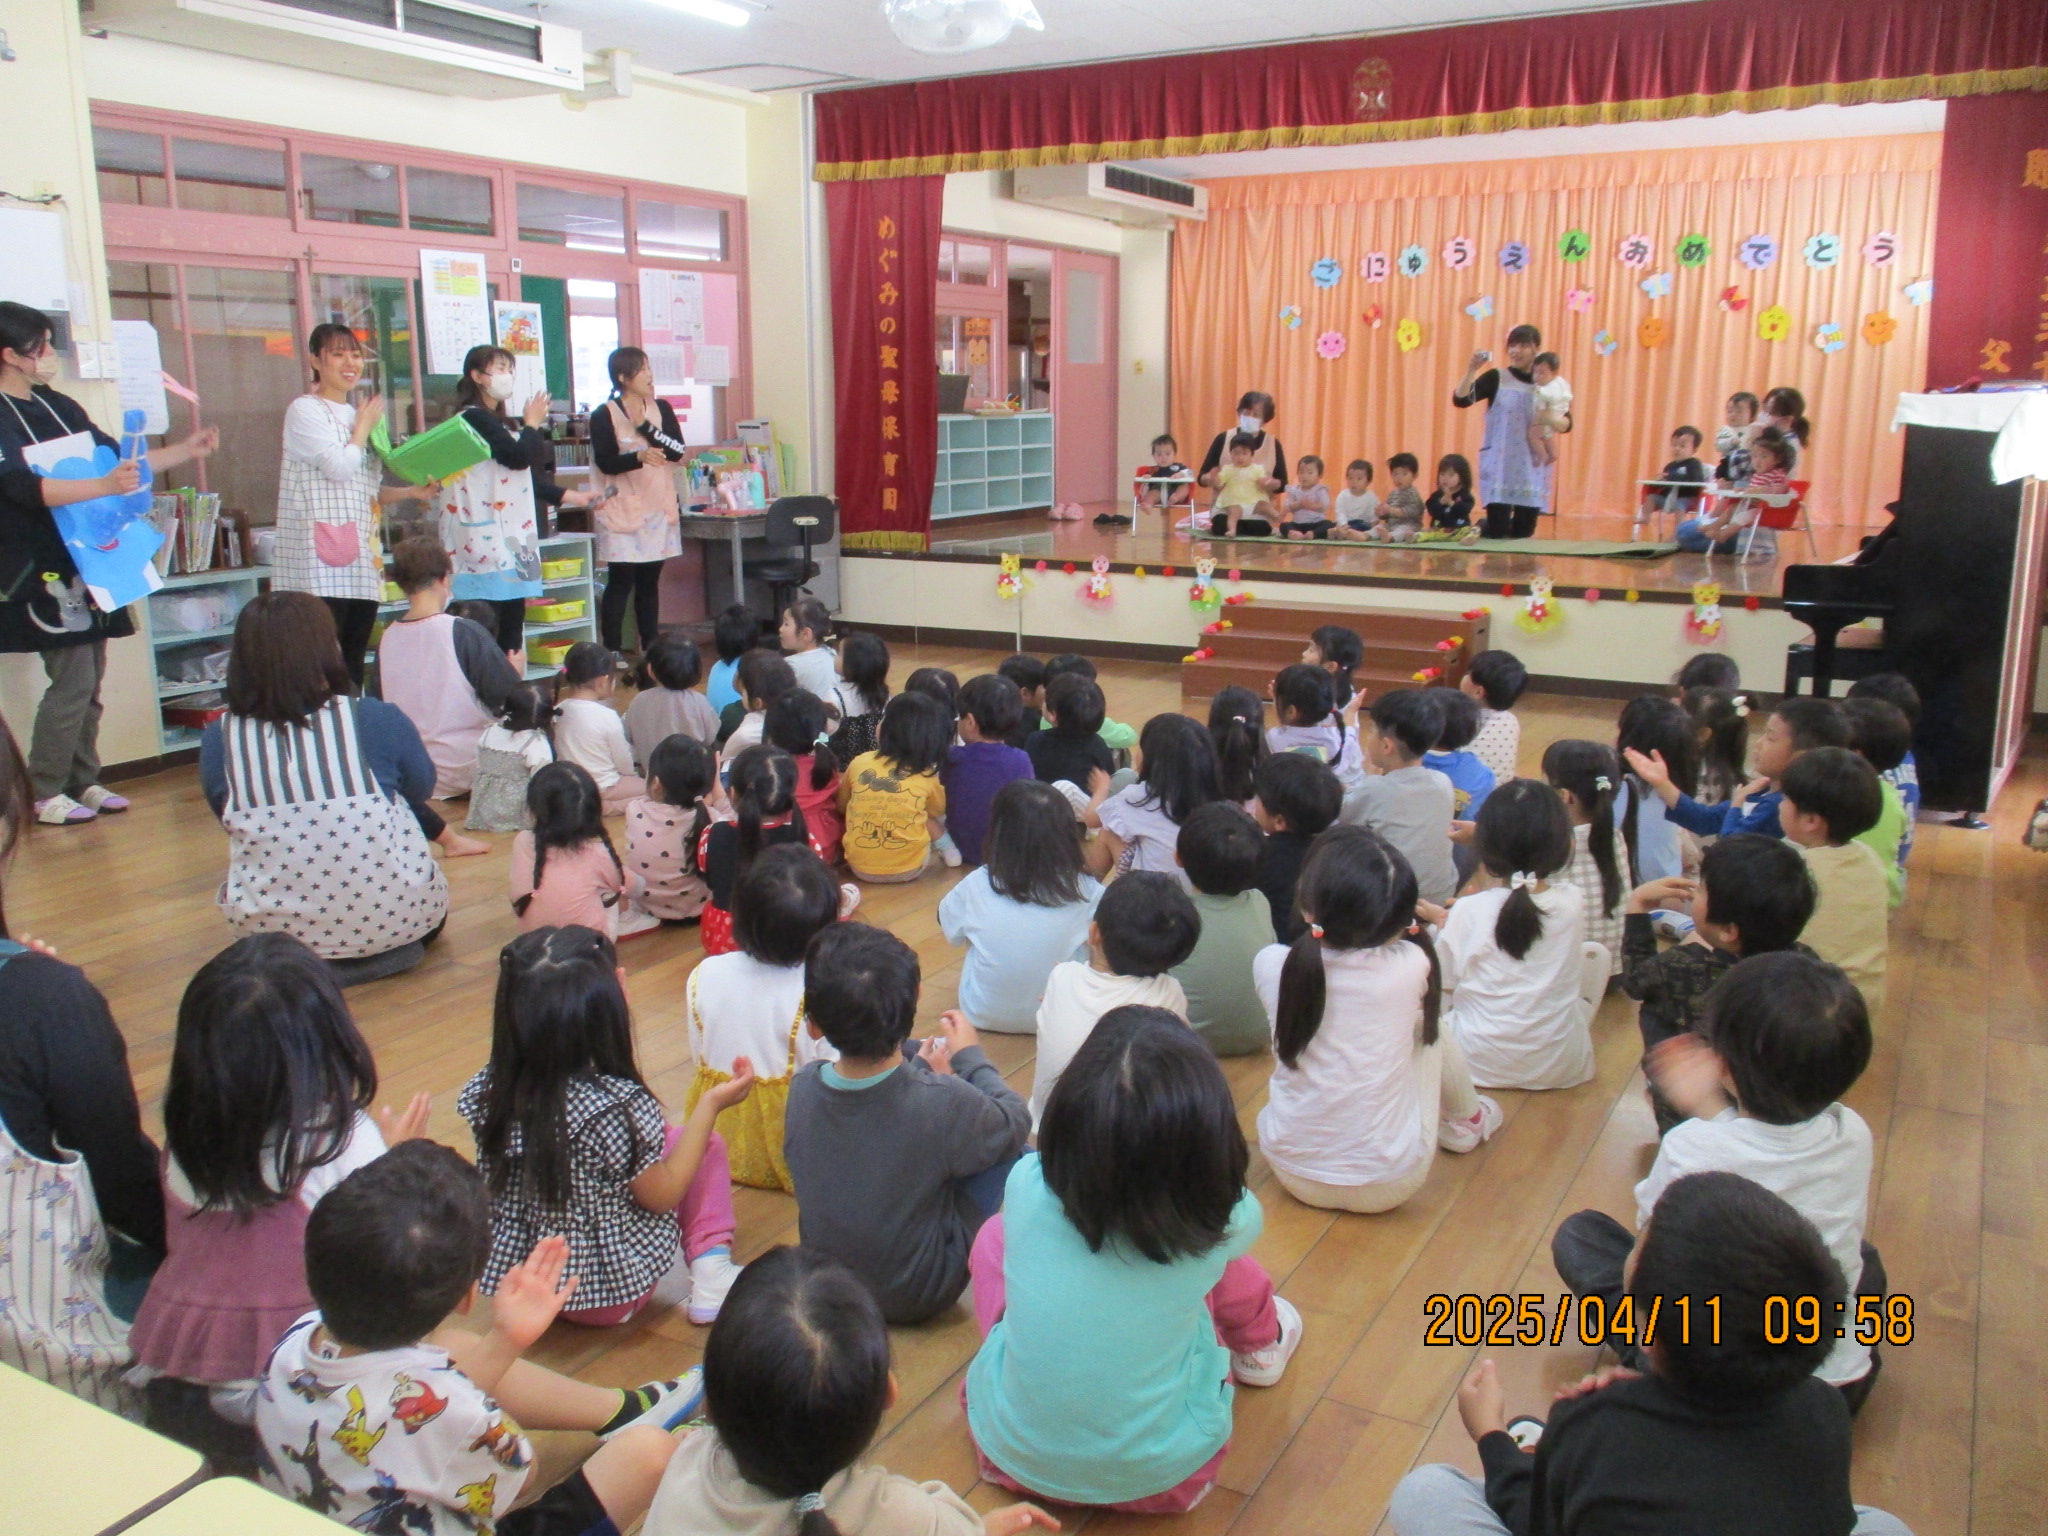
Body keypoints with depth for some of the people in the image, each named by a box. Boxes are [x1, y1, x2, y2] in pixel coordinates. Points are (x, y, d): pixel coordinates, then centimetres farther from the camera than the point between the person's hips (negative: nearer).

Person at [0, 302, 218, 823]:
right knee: (71, 680, -9)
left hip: (89, 560, 7)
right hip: (45, 568, -7)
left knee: (90, 682, 9)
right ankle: (43, 794, 2)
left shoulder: (60, 407, 13)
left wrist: (186, 450, 15)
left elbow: (117, 457, 22)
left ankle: (82, 782, 18)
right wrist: (104, 485, -35)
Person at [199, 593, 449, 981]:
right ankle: (387, 949, 16)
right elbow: (420, 789, 3)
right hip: (393, 917, -1)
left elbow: (230, 820, 9)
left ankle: (301, 963, 21)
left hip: (271, 927, 2)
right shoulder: (377, 720, -16)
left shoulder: (218, 740, -9)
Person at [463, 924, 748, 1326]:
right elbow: (661, 1197, -15)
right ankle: (710, 1269, 7)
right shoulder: (617, 1108, -31)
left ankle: (708, 1269, 20)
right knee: (707, 1144, 9)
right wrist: (711, 1105, -9)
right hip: (614, 1292, -5)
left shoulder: (488, 1092, -16)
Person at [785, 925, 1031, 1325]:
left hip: (823, 1282, 5)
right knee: (1013, 1148, 7)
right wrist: (970, 1056, 4)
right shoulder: (944, 1103, -32)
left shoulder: (801, 1088, -20)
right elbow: (1015, 1121, -10)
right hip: (918, 1296, -4)